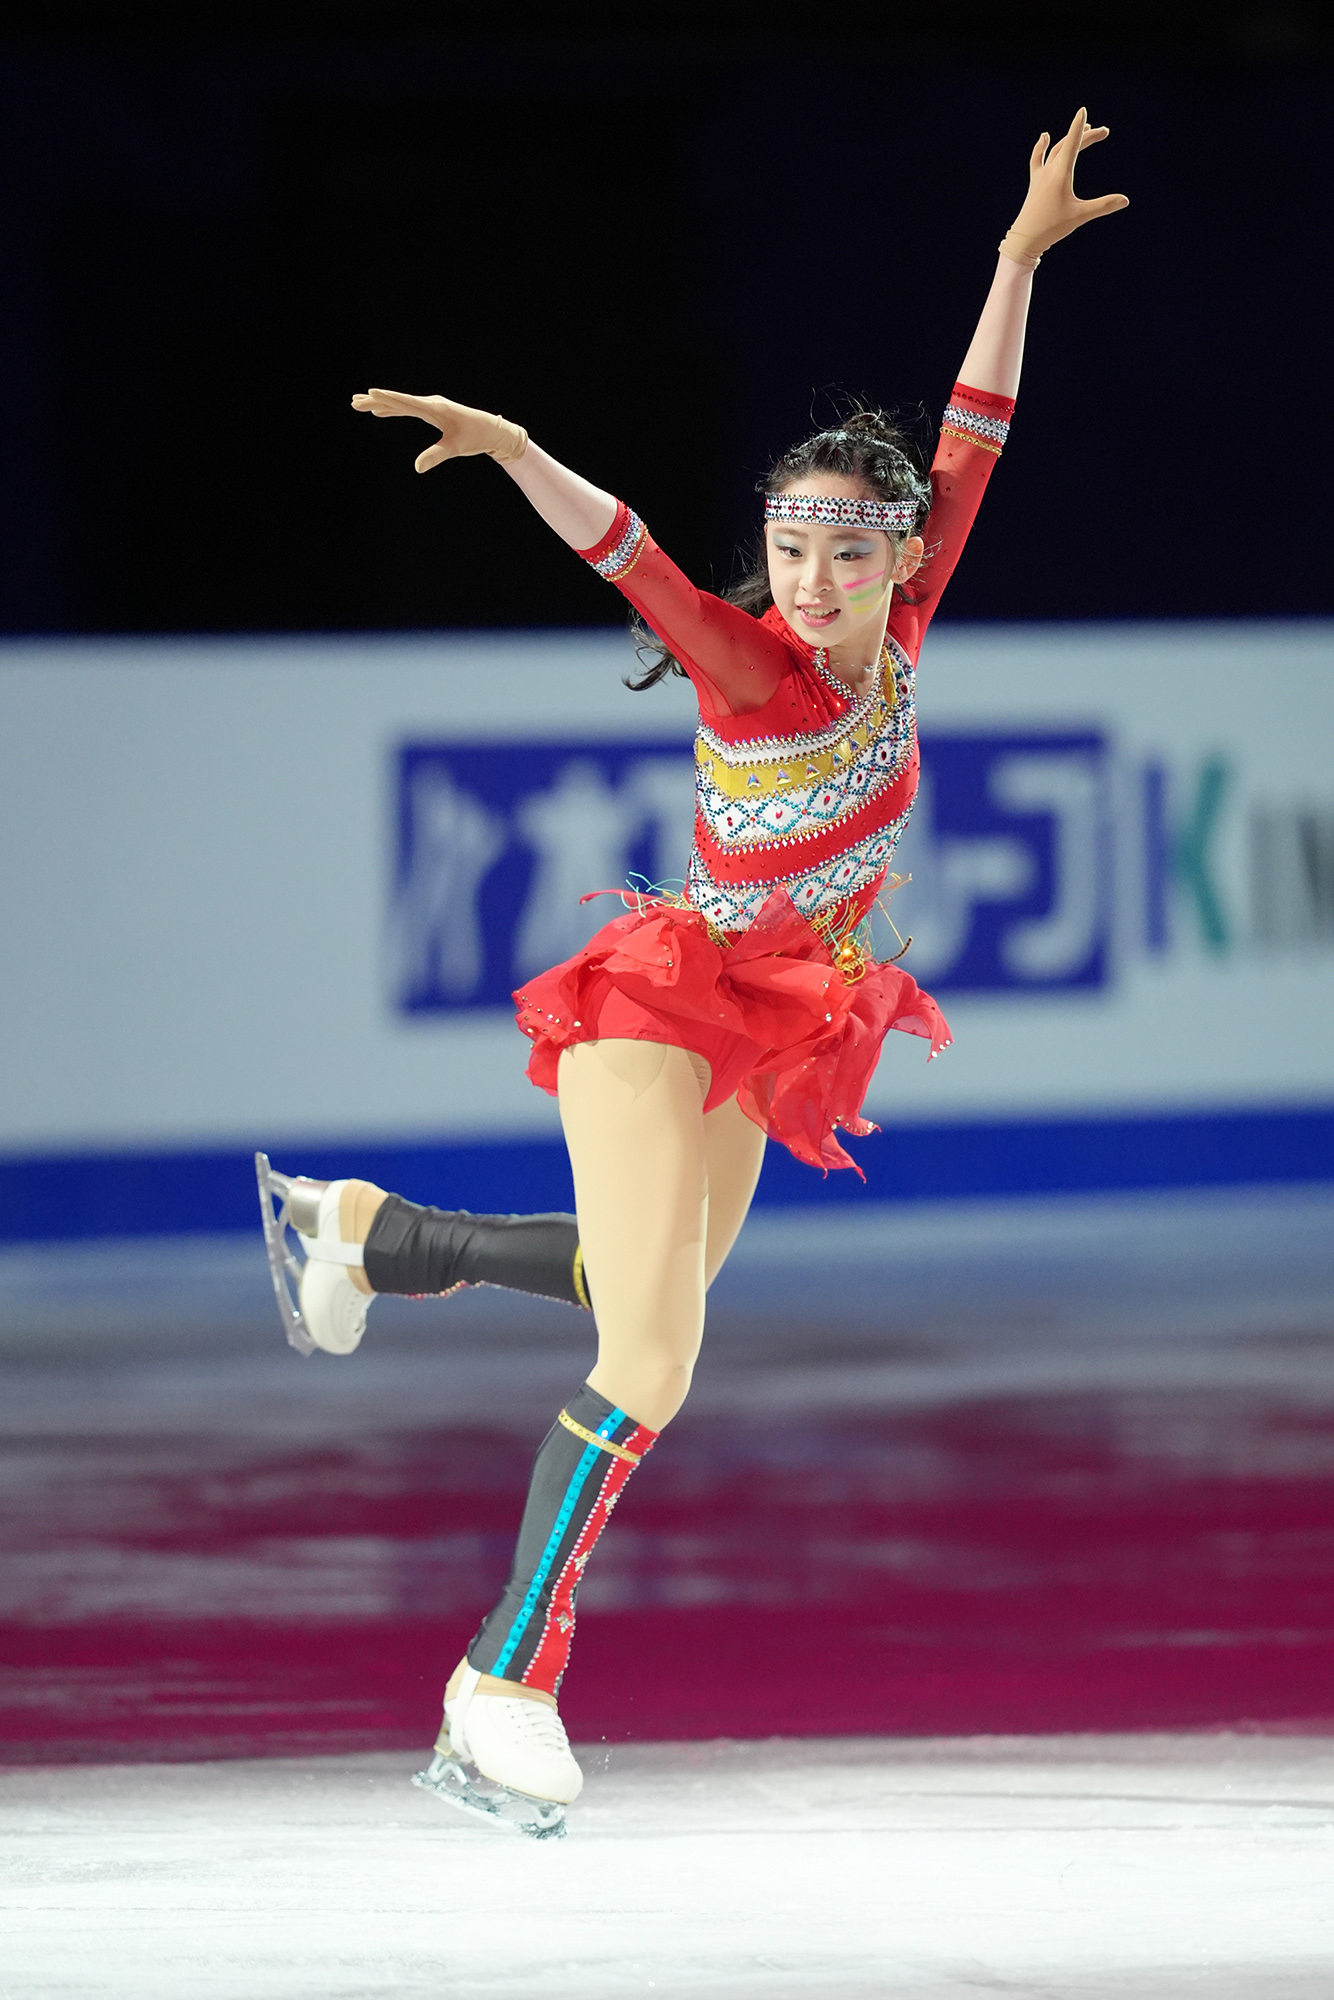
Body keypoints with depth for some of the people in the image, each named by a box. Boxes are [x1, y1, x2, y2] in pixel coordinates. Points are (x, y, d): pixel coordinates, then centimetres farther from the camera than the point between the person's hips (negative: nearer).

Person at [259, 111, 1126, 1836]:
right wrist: (518, 457, -53)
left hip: (753, 1045, 8)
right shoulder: (755, 668, -19)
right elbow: (629, 552, -35)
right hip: (666, 1013, -8)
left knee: (656, 1289, 25)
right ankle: (507, 1681, -15)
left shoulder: (891, 637, -2)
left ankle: (365, 1229, 41)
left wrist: (1022, 255, 5)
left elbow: (968, 450, 4)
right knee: (652, 1353, -16)